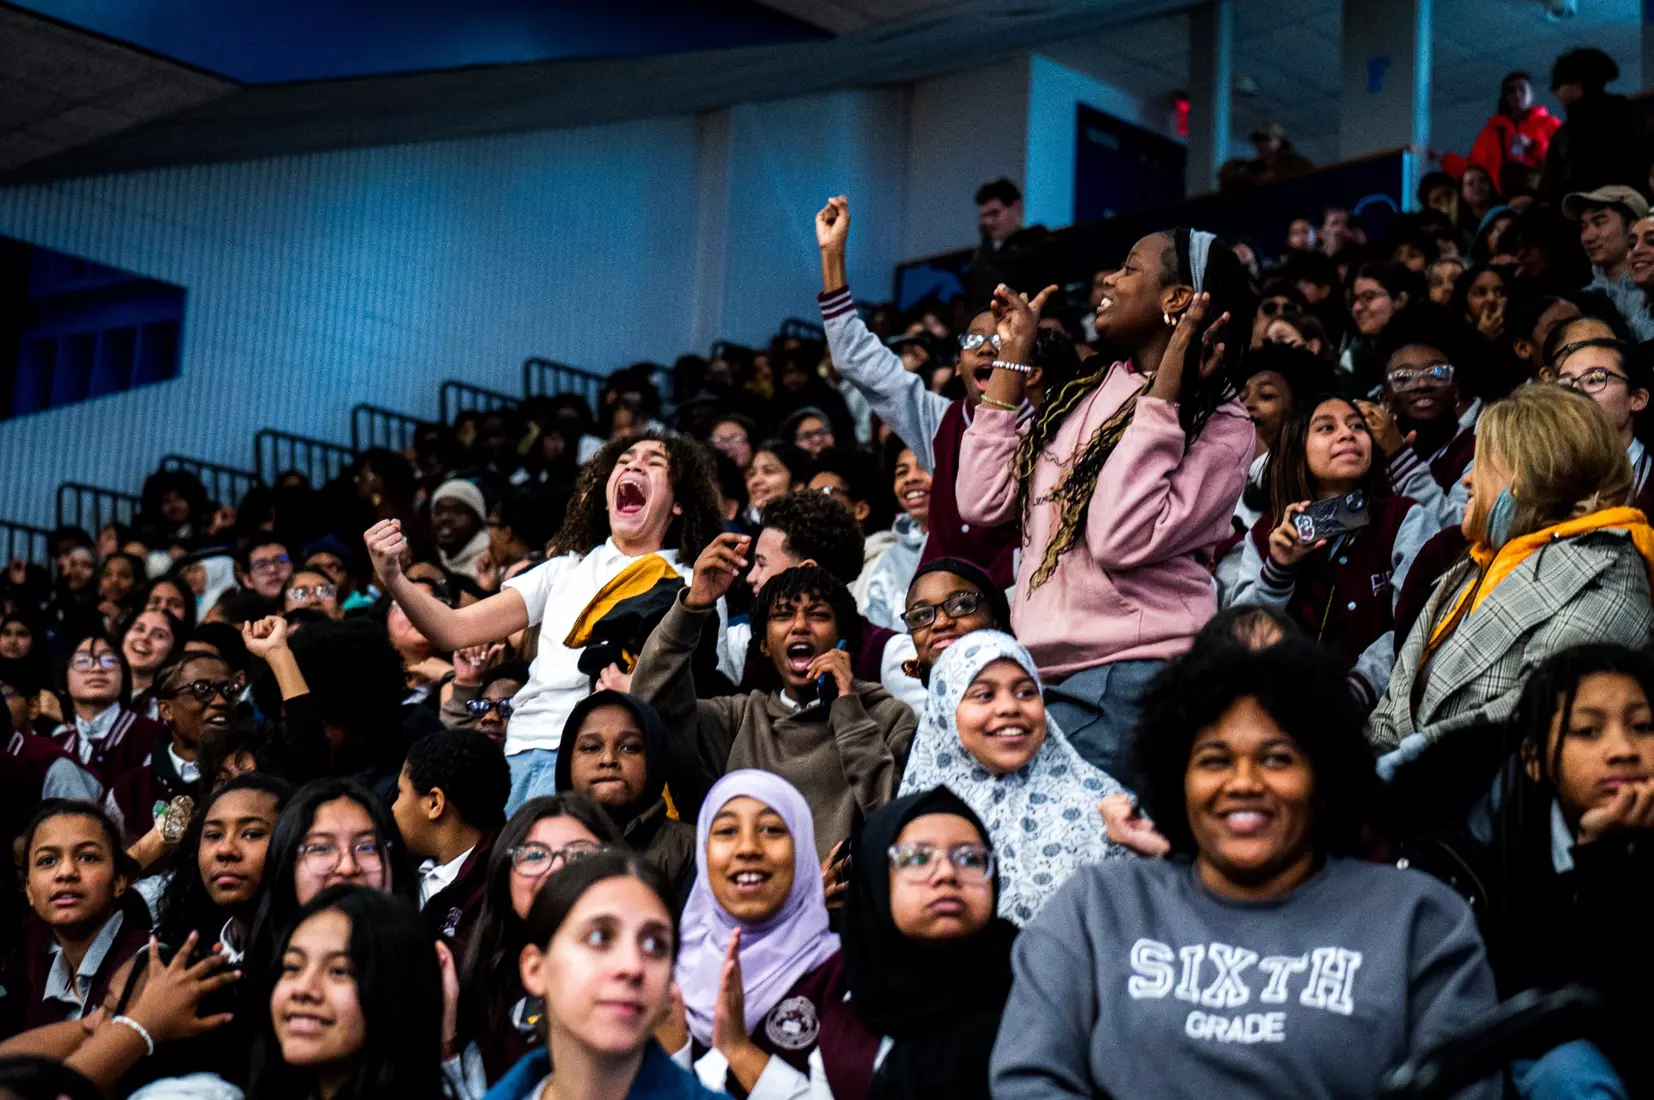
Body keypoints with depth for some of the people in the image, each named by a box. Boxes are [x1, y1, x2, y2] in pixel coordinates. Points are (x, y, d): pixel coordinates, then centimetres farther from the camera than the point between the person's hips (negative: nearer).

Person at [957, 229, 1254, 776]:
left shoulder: (1219, 425, -6)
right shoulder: (1083, 395, 15)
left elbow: (1120, 539, -21)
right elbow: (982, 501, 7)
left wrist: (1166, 382, -18)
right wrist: (1012, 355, 11)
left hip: (1131, 681, -6)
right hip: (1043, 673, 6)